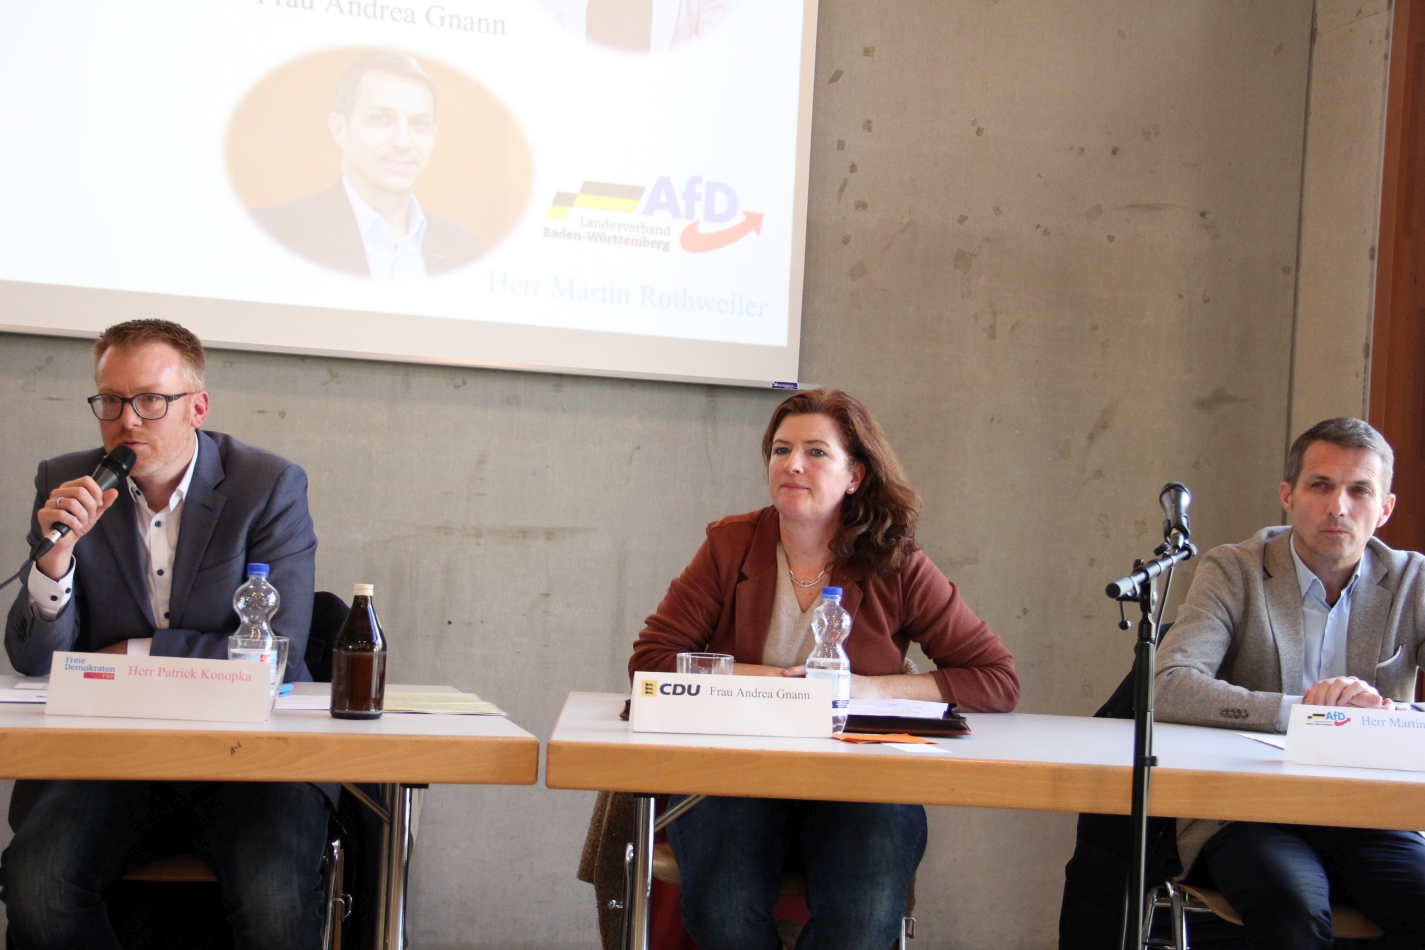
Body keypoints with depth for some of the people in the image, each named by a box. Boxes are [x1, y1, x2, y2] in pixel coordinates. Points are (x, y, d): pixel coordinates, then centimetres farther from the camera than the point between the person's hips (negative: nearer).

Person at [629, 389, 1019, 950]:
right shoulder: (731, 546, 4)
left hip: (861, 785, 0)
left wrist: (870, 688, -11)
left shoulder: (896, 568, 1)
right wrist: (764, 679, -9)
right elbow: (651, 661, 0)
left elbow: (997, 680, 0)